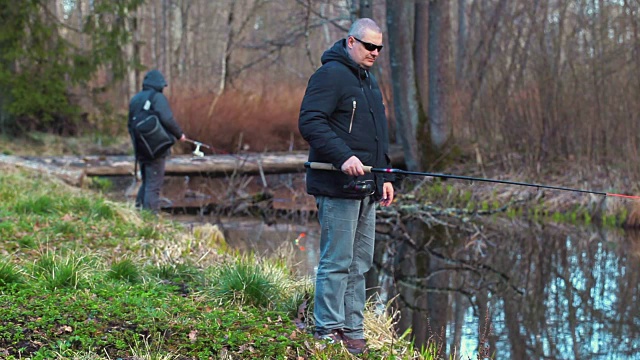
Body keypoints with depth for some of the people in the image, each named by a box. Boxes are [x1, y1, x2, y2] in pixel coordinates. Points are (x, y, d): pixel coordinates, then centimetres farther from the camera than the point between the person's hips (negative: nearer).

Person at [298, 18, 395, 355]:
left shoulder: (369, 80, 21)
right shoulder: (330, 75, -9)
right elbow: (309, 122, -19)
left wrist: (385, 176, 20)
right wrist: (344, 156, -27)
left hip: (366, 188, 9)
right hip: (338, 187, -9)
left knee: (359, 263, 11)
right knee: (337, 262, -7)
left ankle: (353, 332, 17)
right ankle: (328, 331, 0)